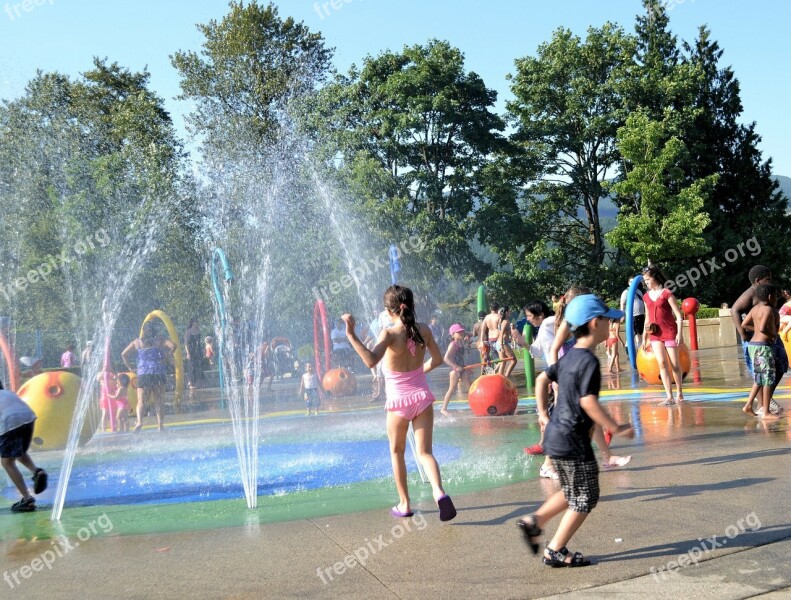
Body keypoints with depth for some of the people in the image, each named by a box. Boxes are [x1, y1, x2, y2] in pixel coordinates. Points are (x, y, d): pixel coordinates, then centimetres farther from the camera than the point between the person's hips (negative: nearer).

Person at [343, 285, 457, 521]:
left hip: (399, 402, -3)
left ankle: (404, 504, 22)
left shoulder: (389, 333, -17)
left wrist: (351, 335, -34)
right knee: (424, 451, 6)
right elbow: (437, 359, 10)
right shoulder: (423, 330, -1)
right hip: (422, 397, 3)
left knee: (397, 452, 17)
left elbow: (371, 360, -33)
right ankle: (439, 492, -19)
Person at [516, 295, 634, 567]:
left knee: (572, 493, 23)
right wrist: (616, 428, -17)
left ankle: (533, 522, 21)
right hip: (573, 442, -9)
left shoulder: (569, 357, 9)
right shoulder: (589, 361, -19)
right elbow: (588, 401, -26)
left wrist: (543, 414, 21)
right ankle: (556, 551, 9)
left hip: (555, 435, 9)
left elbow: (542, 379, 17)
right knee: (586, 498, 4)